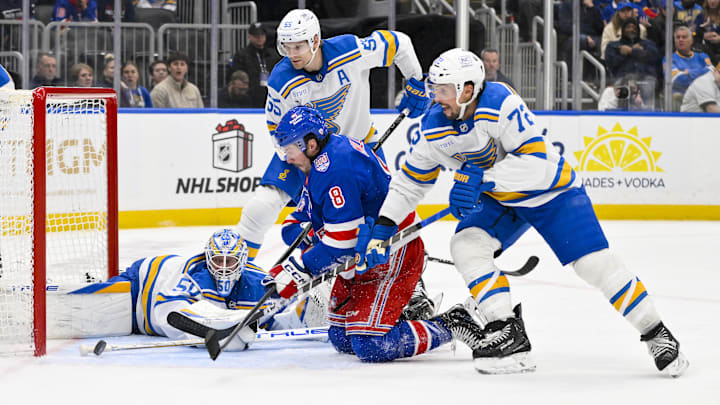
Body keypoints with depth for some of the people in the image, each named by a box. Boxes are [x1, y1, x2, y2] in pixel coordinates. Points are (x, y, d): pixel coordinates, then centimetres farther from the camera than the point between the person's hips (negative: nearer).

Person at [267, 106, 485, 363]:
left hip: (393, 256, -11)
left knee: (371, 346, -18)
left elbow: (342, 243, -28)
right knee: (341, 339, 12)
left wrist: (299, 272, -22)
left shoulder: (335, 170, -26)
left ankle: (449, 326, -4)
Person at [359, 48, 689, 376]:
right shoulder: (435, 127, -12)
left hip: (550, 188, -5)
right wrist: (382, 228, -7)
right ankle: (508, 334, -14)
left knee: (594, 262, -12)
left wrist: (481, 178, -42)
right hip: (498, 201, 6)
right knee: (465, 245, -18)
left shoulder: (502, 104, -31)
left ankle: (655, 333, 3)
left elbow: (535, 164, -35)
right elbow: (410, 181, 0)